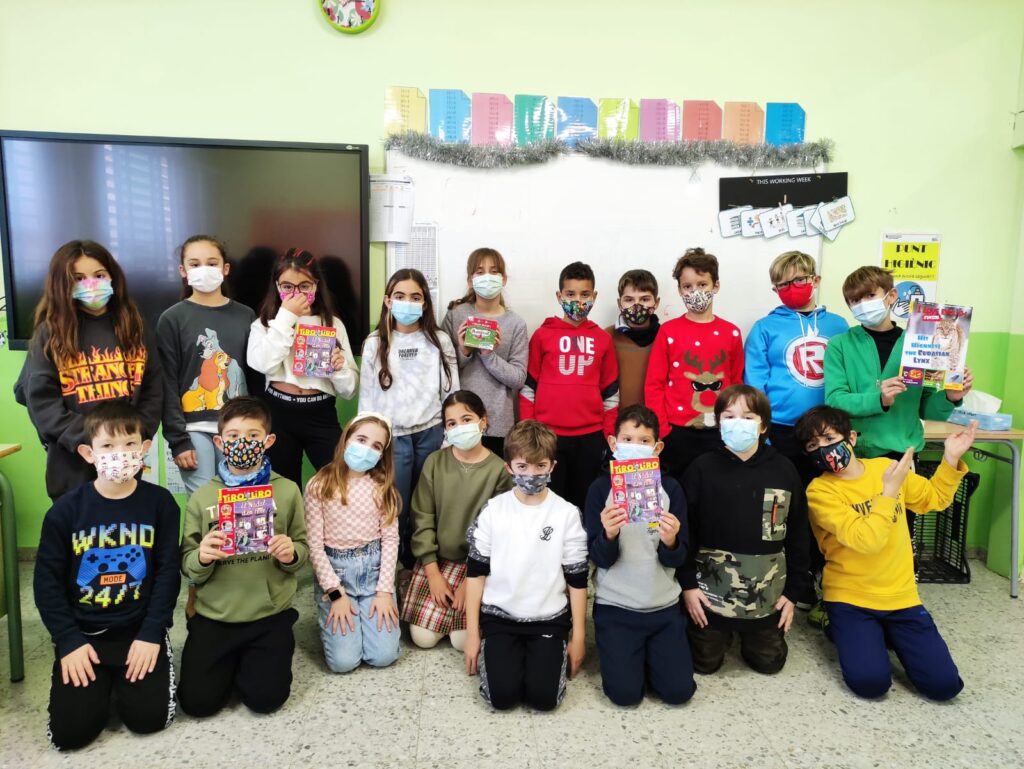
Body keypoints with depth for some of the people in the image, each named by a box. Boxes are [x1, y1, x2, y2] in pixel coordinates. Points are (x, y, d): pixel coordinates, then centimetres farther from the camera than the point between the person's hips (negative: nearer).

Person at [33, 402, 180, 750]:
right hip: (82, 632, 1)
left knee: (149, 717, -11)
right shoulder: (65, 510, -6)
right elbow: (47, 580, -2)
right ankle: (102, 679, 23)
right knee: (70, 731, -10)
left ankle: (121, 678, 22)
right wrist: (68, 640, -9)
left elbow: (168, 571, -5)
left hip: (140, 629, 0)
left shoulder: (160, 503, -6)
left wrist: (151, 633, -12)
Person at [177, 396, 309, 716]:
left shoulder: (287, 491, -2)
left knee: (265, 698, -11)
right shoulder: (202, 498, 0)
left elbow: (303, 547, 4)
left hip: (270, 613, -1)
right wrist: (202, 558, -21)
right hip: (214, 615, 1)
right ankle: (232, 661, 25)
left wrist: (291, 554, -19)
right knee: (197, 701, -7)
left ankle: (251, 660, 23)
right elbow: (187, 565, 2)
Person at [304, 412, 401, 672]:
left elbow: (390, 538, -2)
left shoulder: (383, 487, 1)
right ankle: (331, 615, 19)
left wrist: (385, 590, -10)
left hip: (374, 567, 2)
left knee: (383, 656, -9)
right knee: (344, 660, -13)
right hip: (334, 568, -2)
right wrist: (336, 593, -12)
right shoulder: (319, 486, -6)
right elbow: (315, 545, -7)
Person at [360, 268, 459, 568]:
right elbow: (367, 398, 6)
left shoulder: (440, 341, 4)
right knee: (393, 511, 4)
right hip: (392, 438, 0)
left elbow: (452, 393, 4)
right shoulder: (375, 343, 4)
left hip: (431, 434, 0)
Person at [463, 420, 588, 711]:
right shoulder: (493, 510, -3)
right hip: (499, 617, 1)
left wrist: (579, 637, 0)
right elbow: (475, 572, 2)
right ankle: (503, 654, 15)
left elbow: (577, 579, 0)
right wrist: (472, 632, 0)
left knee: (544, 697, -16)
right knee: (502, 695, -15)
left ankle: (555, 653, 15)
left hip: (549, 619, 0)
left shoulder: (566, 513, -5)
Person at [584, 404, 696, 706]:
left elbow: (676, 560, -2)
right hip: (616, 606, -2)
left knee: (679, 690, -5)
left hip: (663, 604, 2)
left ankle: (649, 653, 24)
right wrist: (608, 535, -29)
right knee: (625, 692, -11)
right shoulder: (601, 488, -6)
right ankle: (616, 650, 20)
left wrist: (670, 541, -24)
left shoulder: (670, 488, -2)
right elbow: (600, 559, -8)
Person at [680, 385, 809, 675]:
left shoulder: (784, 470, -4)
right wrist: (687, 584, -8)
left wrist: (793, 591, 2)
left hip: (767, 593, 2)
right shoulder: (702, 468, -9)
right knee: (705, 663, 9)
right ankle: (721, 634, 40)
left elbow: (797, 534, 2)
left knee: (769, 663, 13)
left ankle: (748, 636, 43)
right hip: (711, 590, -1)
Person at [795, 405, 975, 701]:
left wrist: (951, 459, 3)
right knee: (870, 682, -20)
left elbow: (934, 499, 17)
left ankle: (888, 634, 20)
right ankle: (845, 631, 11)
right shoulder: (819, 491, -15)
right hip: (850, 599, -4)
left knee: (944, 684, -6)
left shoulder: (886, 467, 1)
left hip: (900, 596, 4)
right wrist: (889, 490, -22)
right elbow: (865, 541, -24)